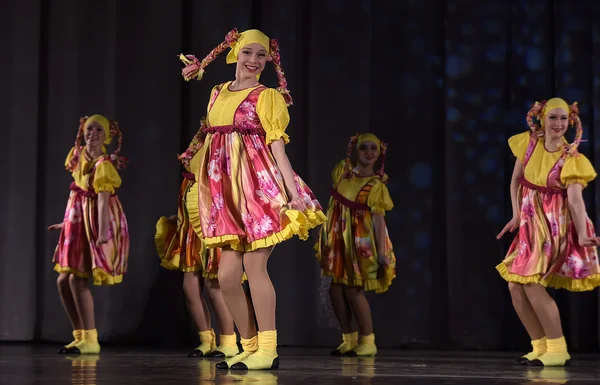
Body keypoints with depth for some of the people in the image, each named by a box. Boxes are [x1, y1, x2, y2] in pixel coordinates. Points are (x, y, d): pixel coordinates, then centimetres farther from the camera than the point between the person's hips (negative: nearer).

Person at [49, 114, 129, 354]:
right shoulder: (79, 155, 8)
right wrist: (67, 222, 23)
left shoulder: (103, 164, -15)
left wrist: (102, 232, -34)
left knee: (77, 279, -15)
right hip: (77, 224, 8)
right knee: (63, 280, 5)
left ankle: (90, 340, -9)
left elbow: (103, 200, -25)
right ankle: (80, 337, 13)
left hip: (95, 225, -8)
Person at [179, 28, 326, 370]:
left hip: (258, 187, -6)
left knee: (255, 266, -8)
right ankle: (249, 347, 13)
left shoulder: (266, 96, -2)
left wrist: (292, 190, -18)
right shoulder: (218, 93, 15)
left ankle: (268, 351, -1)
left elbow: (277, 144, -10)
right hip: (226, 191, 6)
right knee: (227, 275, 2)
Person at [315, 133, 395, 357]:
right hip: (338, 238, 6)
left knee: (352, 290, -8)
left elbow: (379, 220, -15)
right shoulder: (342, 171, 4)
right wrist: (326, 234, 17)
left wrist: (381, 252, -20)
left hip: (360, 242, -6)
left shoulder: (376, 186, -12)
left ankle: (367, 342, 7)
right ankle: (349, 339, 18)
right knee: (335, 289, 3)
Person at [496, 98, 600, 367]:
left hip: (556, 227, -6)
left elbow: (576, 200, -23)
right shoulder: (528, 143, 0)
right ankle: (540, 347, 16)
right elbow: (516, 181, 11)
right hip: (531, 226, 6)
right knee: (515, 286, 2)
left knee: (532, 283, -17)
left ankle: (557, 350, -7)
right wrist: (516, 215, 3)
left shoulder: (570, 159, -14)